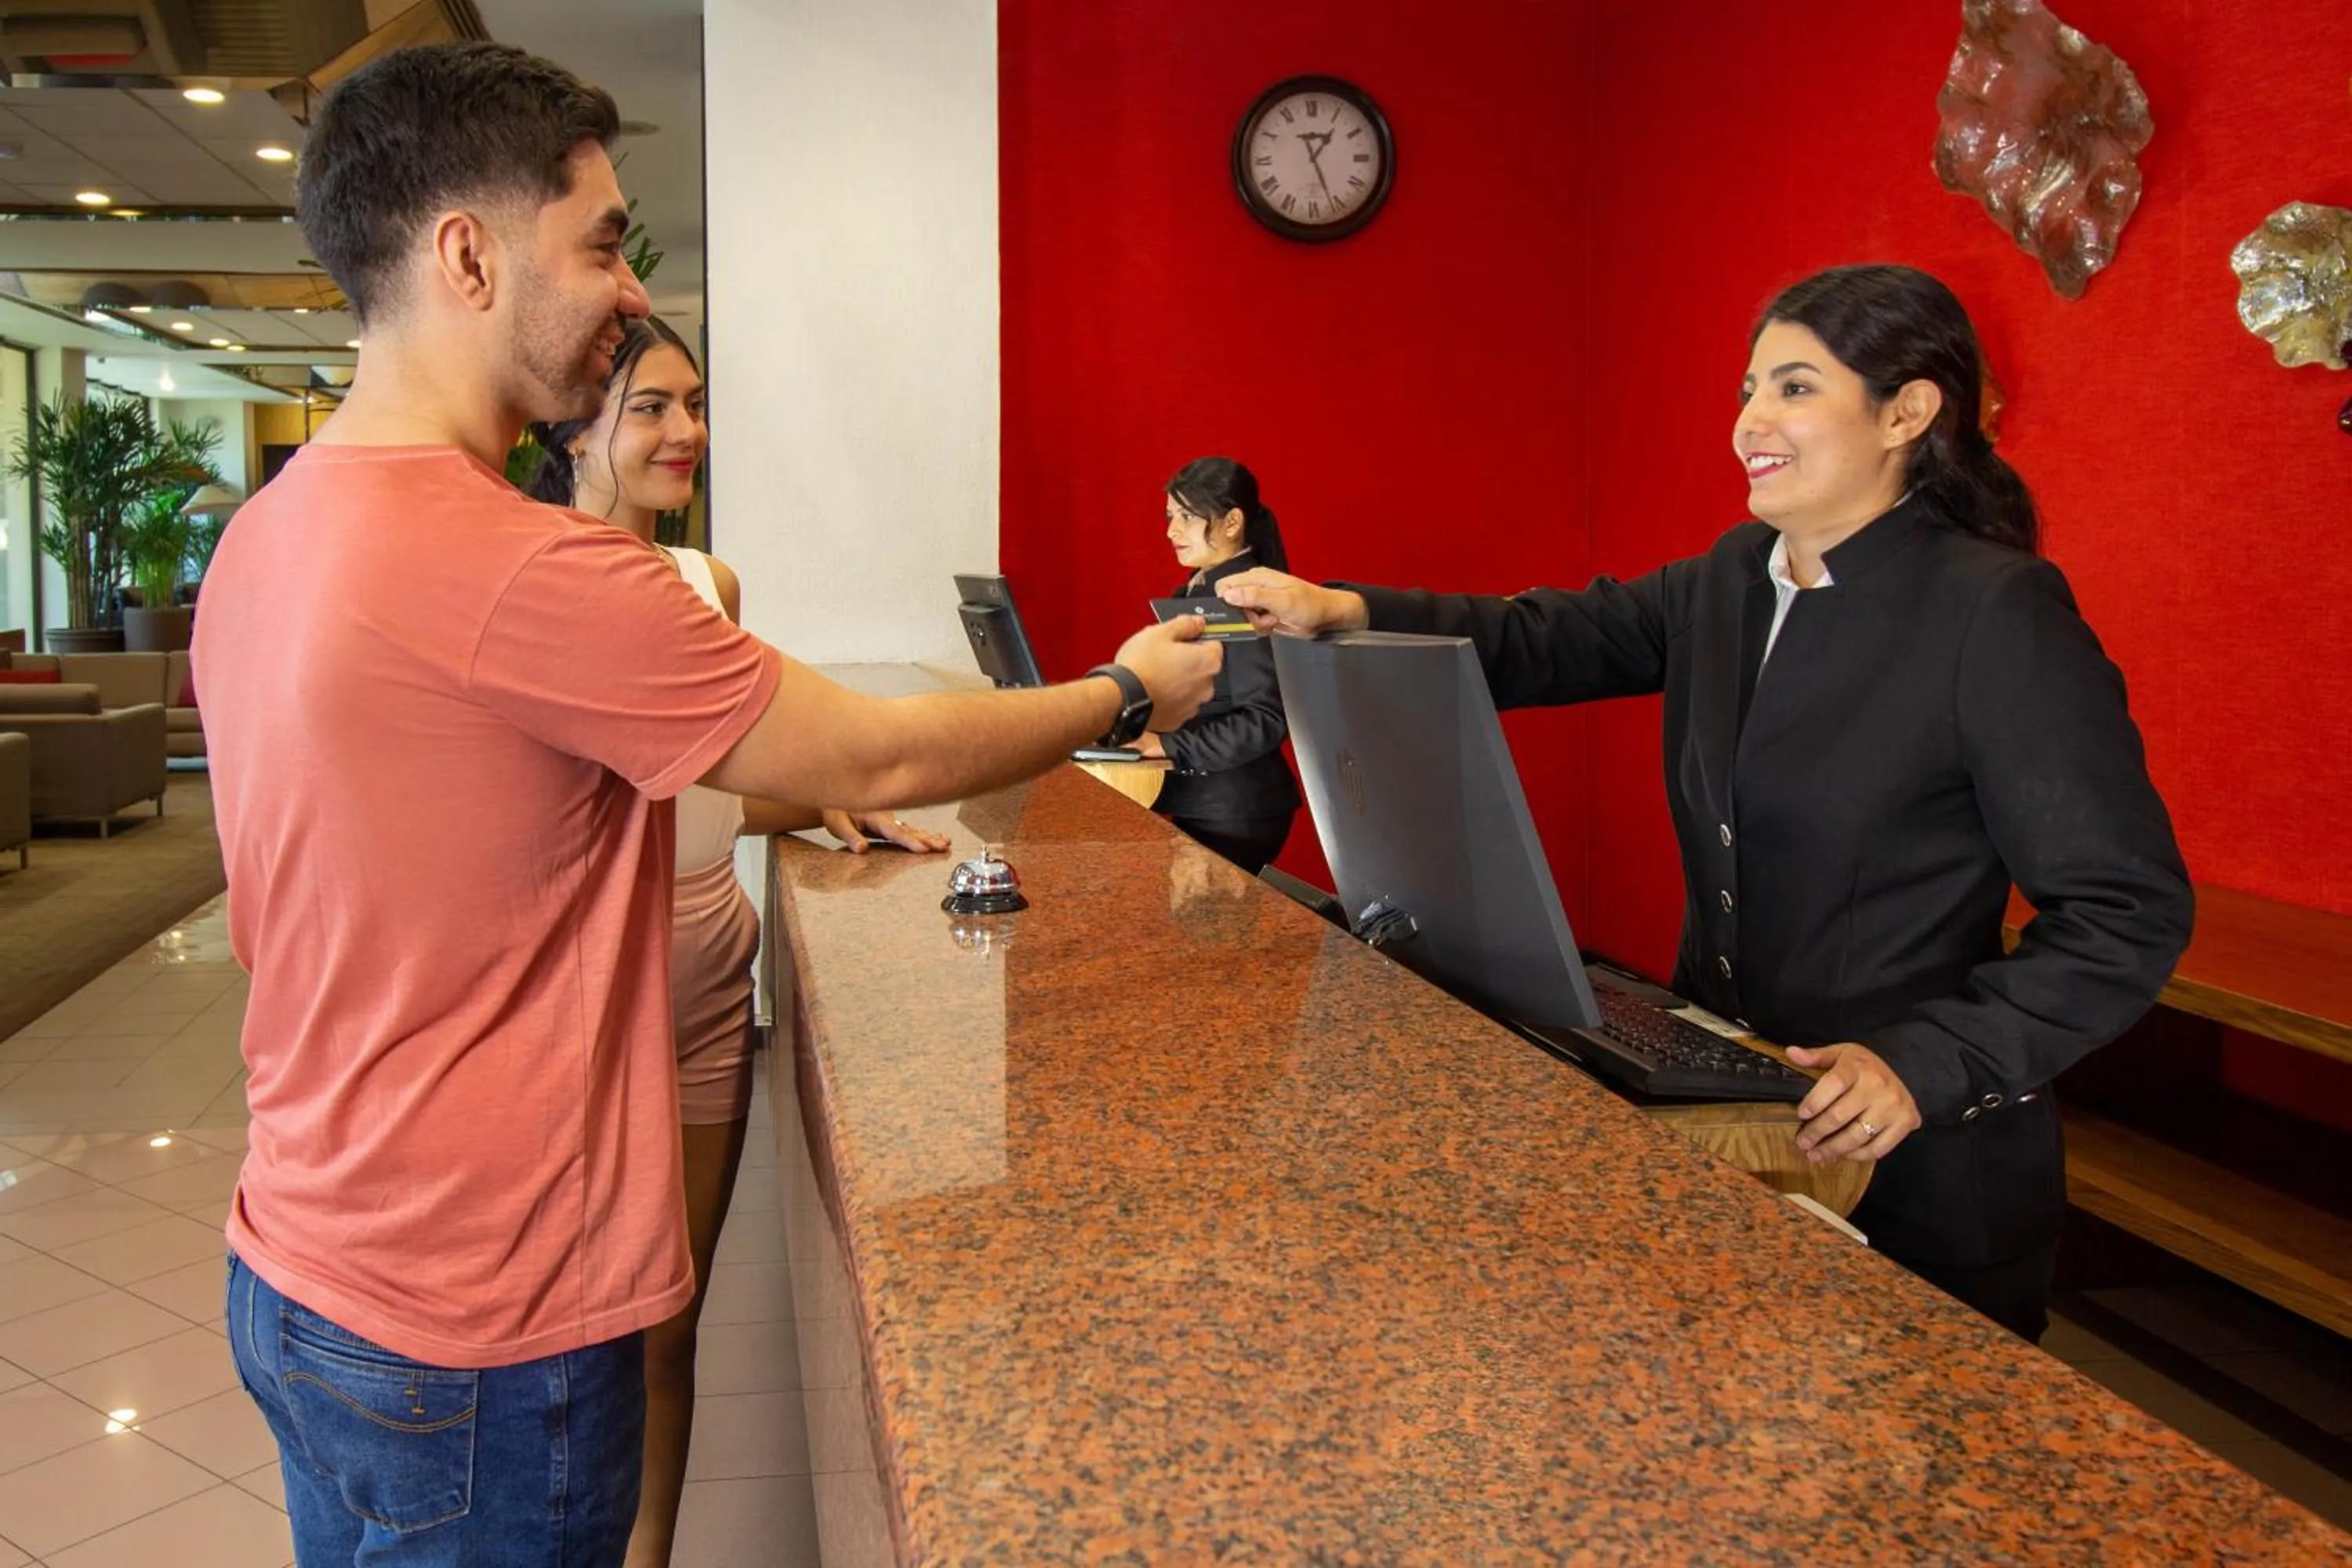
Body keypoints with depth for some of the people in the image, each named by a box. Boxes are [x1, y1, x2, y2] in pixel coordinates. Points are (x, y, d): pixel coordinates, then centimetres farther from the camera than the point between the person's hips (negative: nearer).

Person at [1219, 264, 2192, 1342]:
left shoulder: (1999, 613, -17)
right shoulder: (1734, 578, 5)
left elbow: (2129, 912, -17)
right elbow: (1549, 641, 0)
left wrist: (1930, 1065, -26)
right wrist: (1344, 613, -14)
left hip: (1916, 1174, -6)